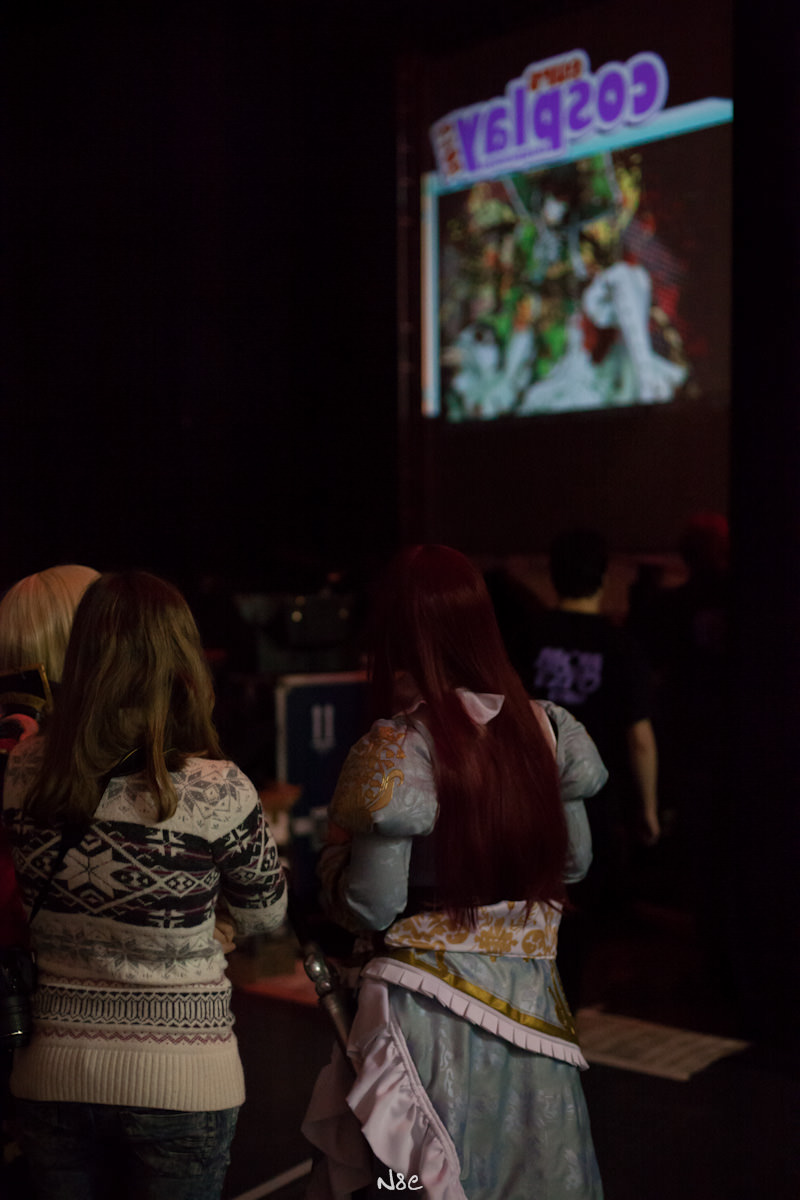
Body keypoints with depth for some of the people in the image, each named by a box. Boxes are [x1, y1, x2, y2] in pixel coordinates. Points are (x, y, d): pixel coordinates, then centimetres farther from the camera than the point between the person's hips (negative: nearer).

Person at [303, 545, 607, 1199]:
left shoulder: (395, 751, -17)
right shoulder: (543, 728, -3)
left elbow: (370, 906, -15)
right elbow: (575, 860, 8)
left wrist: (335, 857, 4)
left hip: (429, 1002, -5)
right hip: (528, 993, 5)